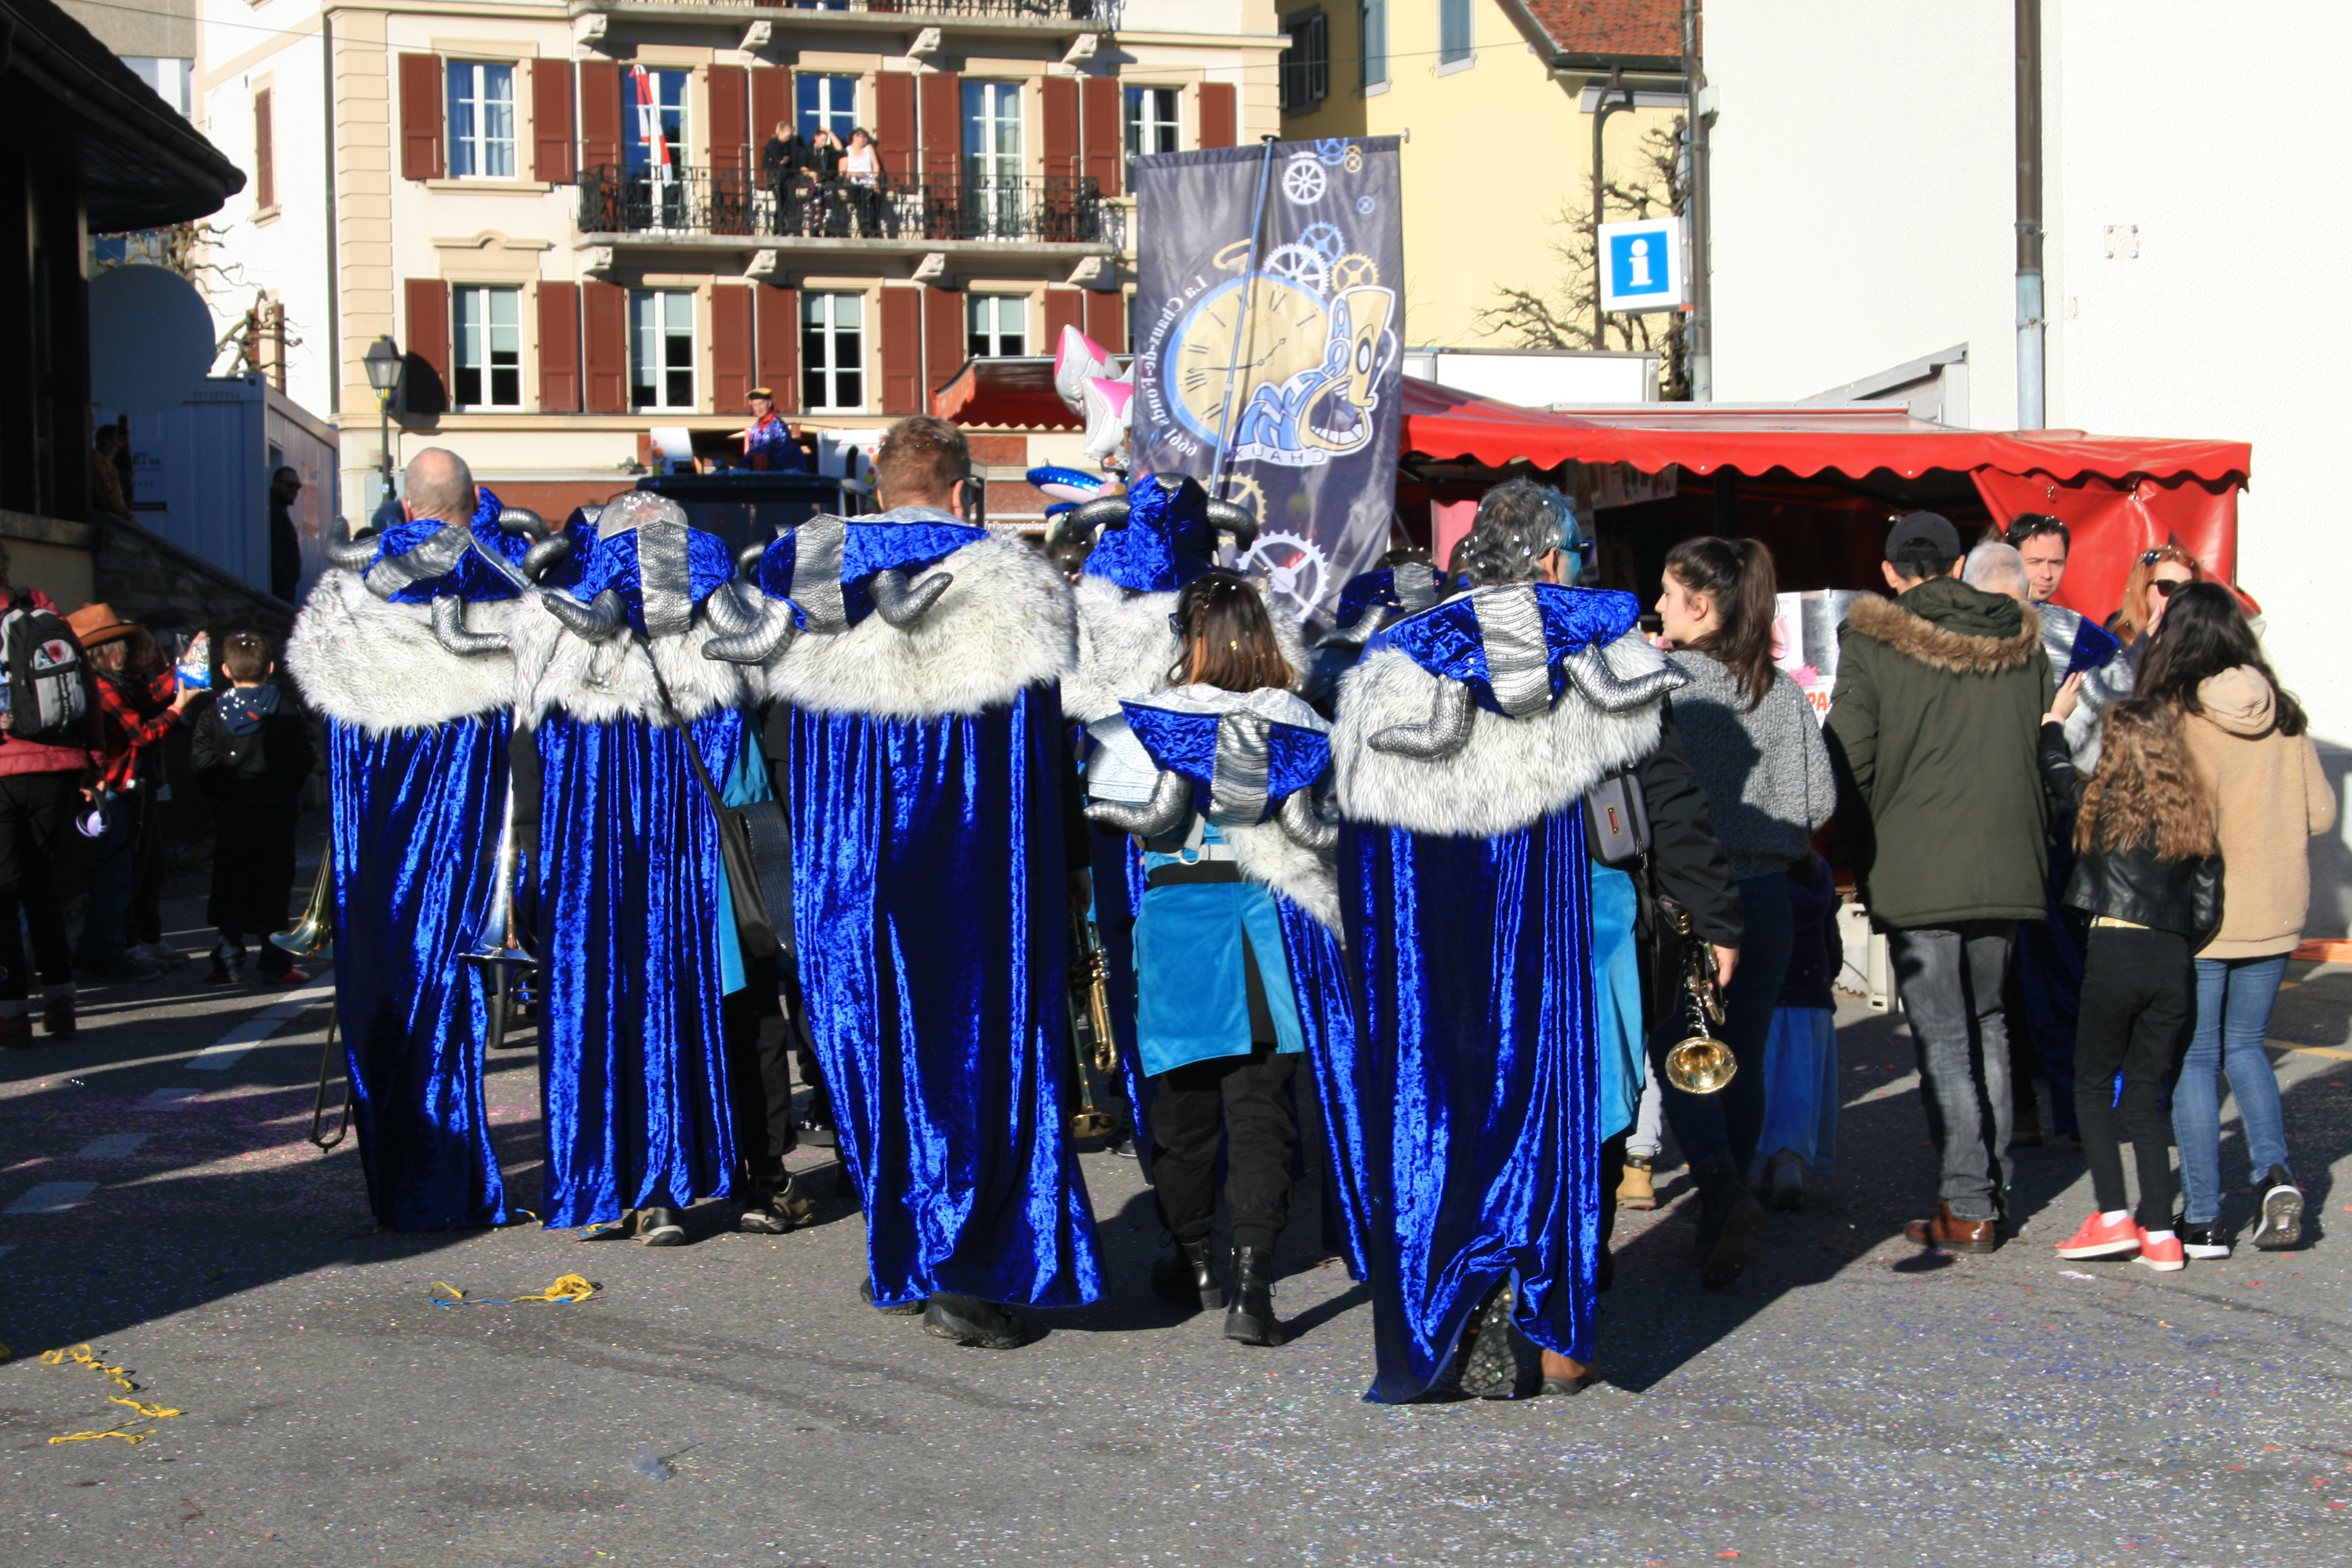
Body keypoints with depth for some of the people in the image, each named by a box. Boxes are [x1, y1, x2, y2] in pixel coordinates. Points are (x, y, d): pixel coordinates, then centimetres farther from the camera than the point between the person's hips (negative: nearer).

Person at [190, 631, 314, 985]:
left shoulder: (212, 714, -2)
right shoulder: (287, 711, -3)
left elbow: (200, 765, -5)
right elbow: (303, 761, -4)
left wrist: (220, 796, 9)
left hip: (230, 814, 1)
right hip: (276, 813, -1)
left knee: (229, 885, 8)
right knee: (274, 882, 3)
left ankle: (228, 963, 7)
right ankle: (275, 964, 3)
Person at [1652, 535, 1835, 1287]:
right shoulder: (1785, 691, 3)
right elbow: (1819, 801, 2)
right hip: (1764, 897, 4)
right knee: (1744, 1061, 12)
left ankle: (1720, 1184, -20)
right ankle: (1721, 1233, 19)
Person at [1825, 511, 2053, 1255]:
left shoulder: (1871, 644, -7)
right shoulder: (2021, 641, 7)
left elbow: (1848, 763, -8)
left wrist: (1862, 859, 4)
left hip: (1916, 870, -4)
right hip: (2006, 863, 5)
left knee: (1943, 1035, 0)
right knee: (1985, 1021, 19)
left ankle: (1966, 1207, -1)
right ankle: (1991, 1183, 24)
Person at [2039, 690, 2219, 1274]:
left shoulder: (2103, 803, -3)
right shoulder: (2195, 817, 6)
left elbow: (2056, 772, 18)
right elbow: (2207, 911, 6)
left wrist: (2054, 718, 34)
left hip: (2115, 955, -4)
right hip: (2171, 963, 4)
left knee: (2093, 1084, 8)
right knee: (2146, 1096, 10)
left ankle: (2112, 1218, -2)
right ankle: (2159, 1235, 7)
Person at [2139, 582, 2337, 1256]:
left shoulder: (2174, 718, -14)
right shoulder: (2283, 714, 0)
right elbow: (2320, 814, 5)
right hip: (2273, 913, 4)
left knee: (2194, 1060, 5)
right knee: (2243, 1046, 20)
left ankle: (2203, 1219, 7)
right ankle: (2274, 1171, 2)